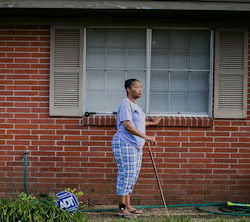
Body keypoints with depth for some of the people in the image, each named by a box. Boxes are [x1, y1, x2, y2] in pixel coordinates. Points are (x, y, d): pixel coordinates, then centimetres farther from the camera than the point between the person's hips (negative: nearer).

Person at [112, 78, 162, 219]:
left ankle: (127, 205, 20)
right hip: (125, 144, -10)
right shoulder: (126, 103, -12)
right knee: (126, 175, -7)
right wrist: (146, 137, -22)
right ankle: (122, 209, -2)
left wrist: (152, 123, 46)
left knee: (133, 176, 12)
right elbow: (127, 126, -21)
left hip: (136, 146, 10)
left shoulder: (135, 105, 18)